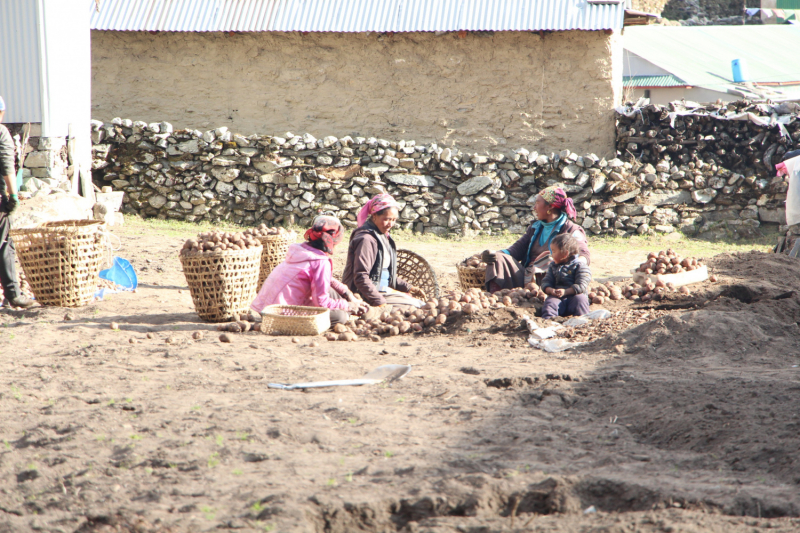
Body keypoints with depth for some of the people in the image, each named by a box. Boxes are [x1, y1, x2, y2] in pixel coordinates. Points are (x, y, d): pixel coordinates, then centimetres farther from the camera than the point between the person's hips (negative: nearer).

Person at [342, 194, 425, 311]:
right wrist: (379, 302, -26)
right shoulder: (366, 239, -16)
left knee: (421, 304, 1)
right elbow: (361, 278, -22)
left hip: (383, 290, 10)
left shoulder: (384, 237, 16)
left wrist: (408, 288, 12)